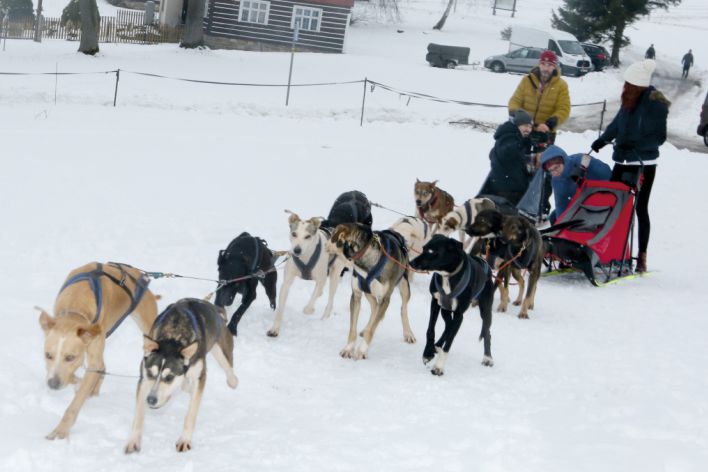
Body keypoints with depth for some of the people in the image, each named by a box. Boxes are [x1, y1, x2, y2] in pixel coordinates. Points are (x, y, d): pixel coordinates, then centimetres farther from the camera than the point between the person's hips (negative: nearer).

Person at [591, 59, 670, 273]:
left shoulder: (654, 104, -15)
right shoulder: (629, 100, 4)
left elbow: (660, 137, -16)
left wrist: (635, 145, -25)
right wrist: (602, 140, 7)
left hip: (644, 165, -7)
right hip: (623, 161, 7)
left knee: (640, 208, -2)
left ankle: (642, 256, 6)